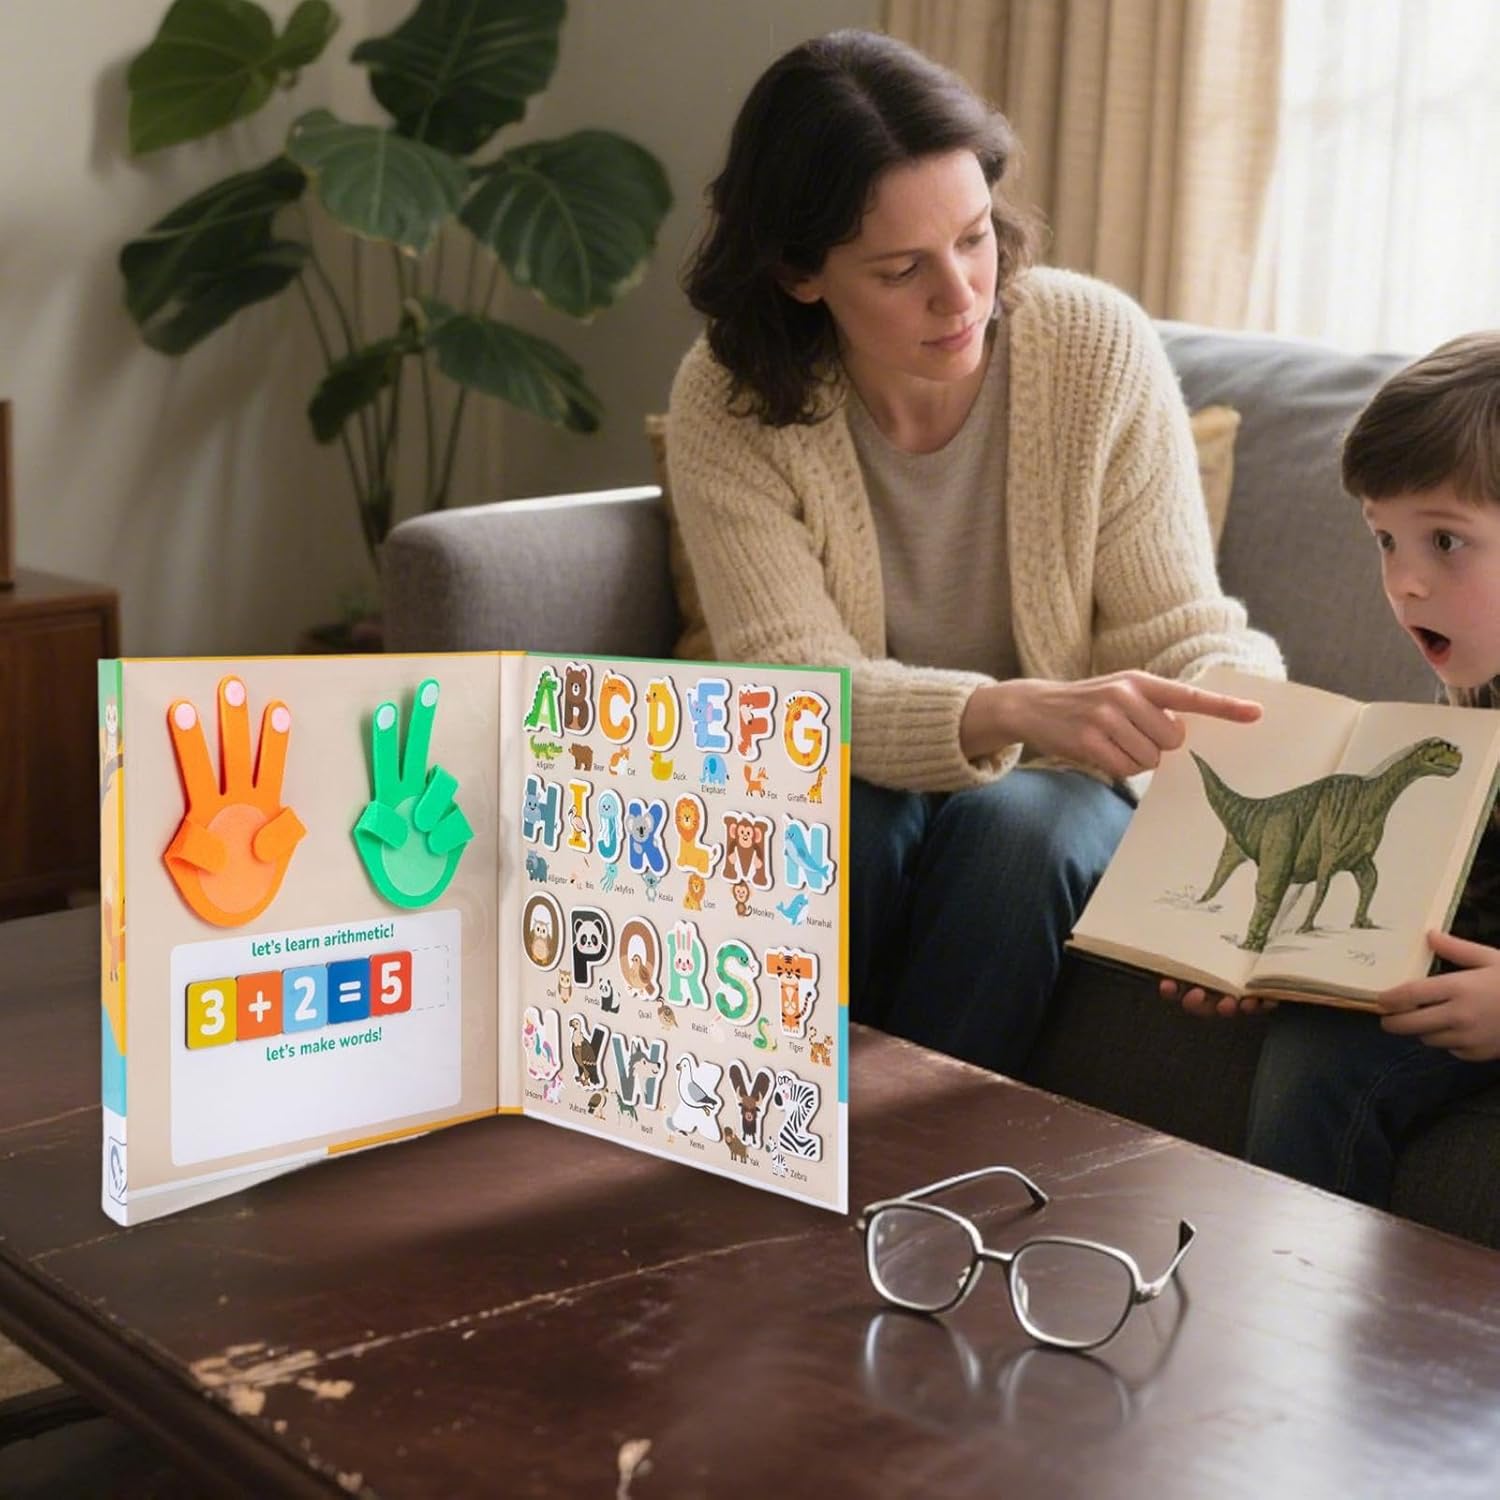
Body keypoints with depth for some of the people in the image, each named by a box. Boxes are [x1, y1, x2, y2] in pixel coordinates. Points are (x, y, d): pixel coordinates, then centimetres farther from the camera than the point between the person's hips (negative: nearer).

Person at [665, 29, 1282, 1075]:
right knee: (840, 820, -33)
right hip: (843, 791, -1)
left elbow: (1178, 632, -8)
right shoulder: (728, 404, -15)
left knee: (1016, 825, -31)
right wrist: (1018, 713, -40)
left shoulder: (1099, 347, -13)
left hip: (1059, 793, 1)